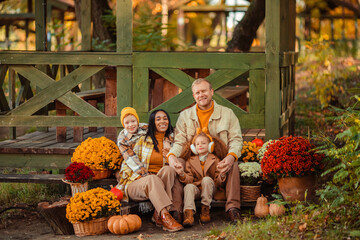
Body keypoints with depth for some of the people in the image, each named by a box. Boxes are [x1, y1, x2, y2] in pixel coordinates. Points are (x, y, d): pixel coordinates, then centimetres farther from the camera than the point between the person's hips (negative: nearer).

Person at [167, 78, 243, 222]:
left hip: (219, 161, -1)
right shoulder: (185, 116, 12)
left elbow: (236, 139, 0)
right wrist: (172, 155, -21)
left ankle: (233, 208, -29)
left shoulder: (227, 113, 8)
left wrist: (231, 156, -24)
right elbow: (179, 142, 4)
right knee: (177, 163, -28)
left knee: (233, 165, -33)